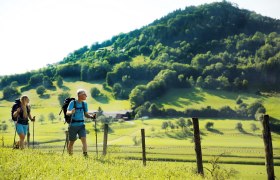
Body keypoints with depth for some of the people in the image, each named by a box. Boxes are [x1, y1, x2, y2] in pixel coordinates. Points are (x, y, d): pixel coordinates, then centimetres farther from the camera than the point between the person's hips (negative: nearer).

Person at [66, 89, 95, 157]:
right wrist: (71, 112, -42)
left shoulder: (84, 104, 3)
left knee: (84, 139, -16)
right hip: (73, 125, -3)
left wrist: (92, 116, -11)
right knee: (71, 142, 9)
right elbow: (67, 113, -19)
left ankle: (85, 155, -19)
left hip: (81, 125, 3)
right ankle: (70, 156, 29)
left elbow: (86, 114, 9)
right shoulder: (73, 103, -11)